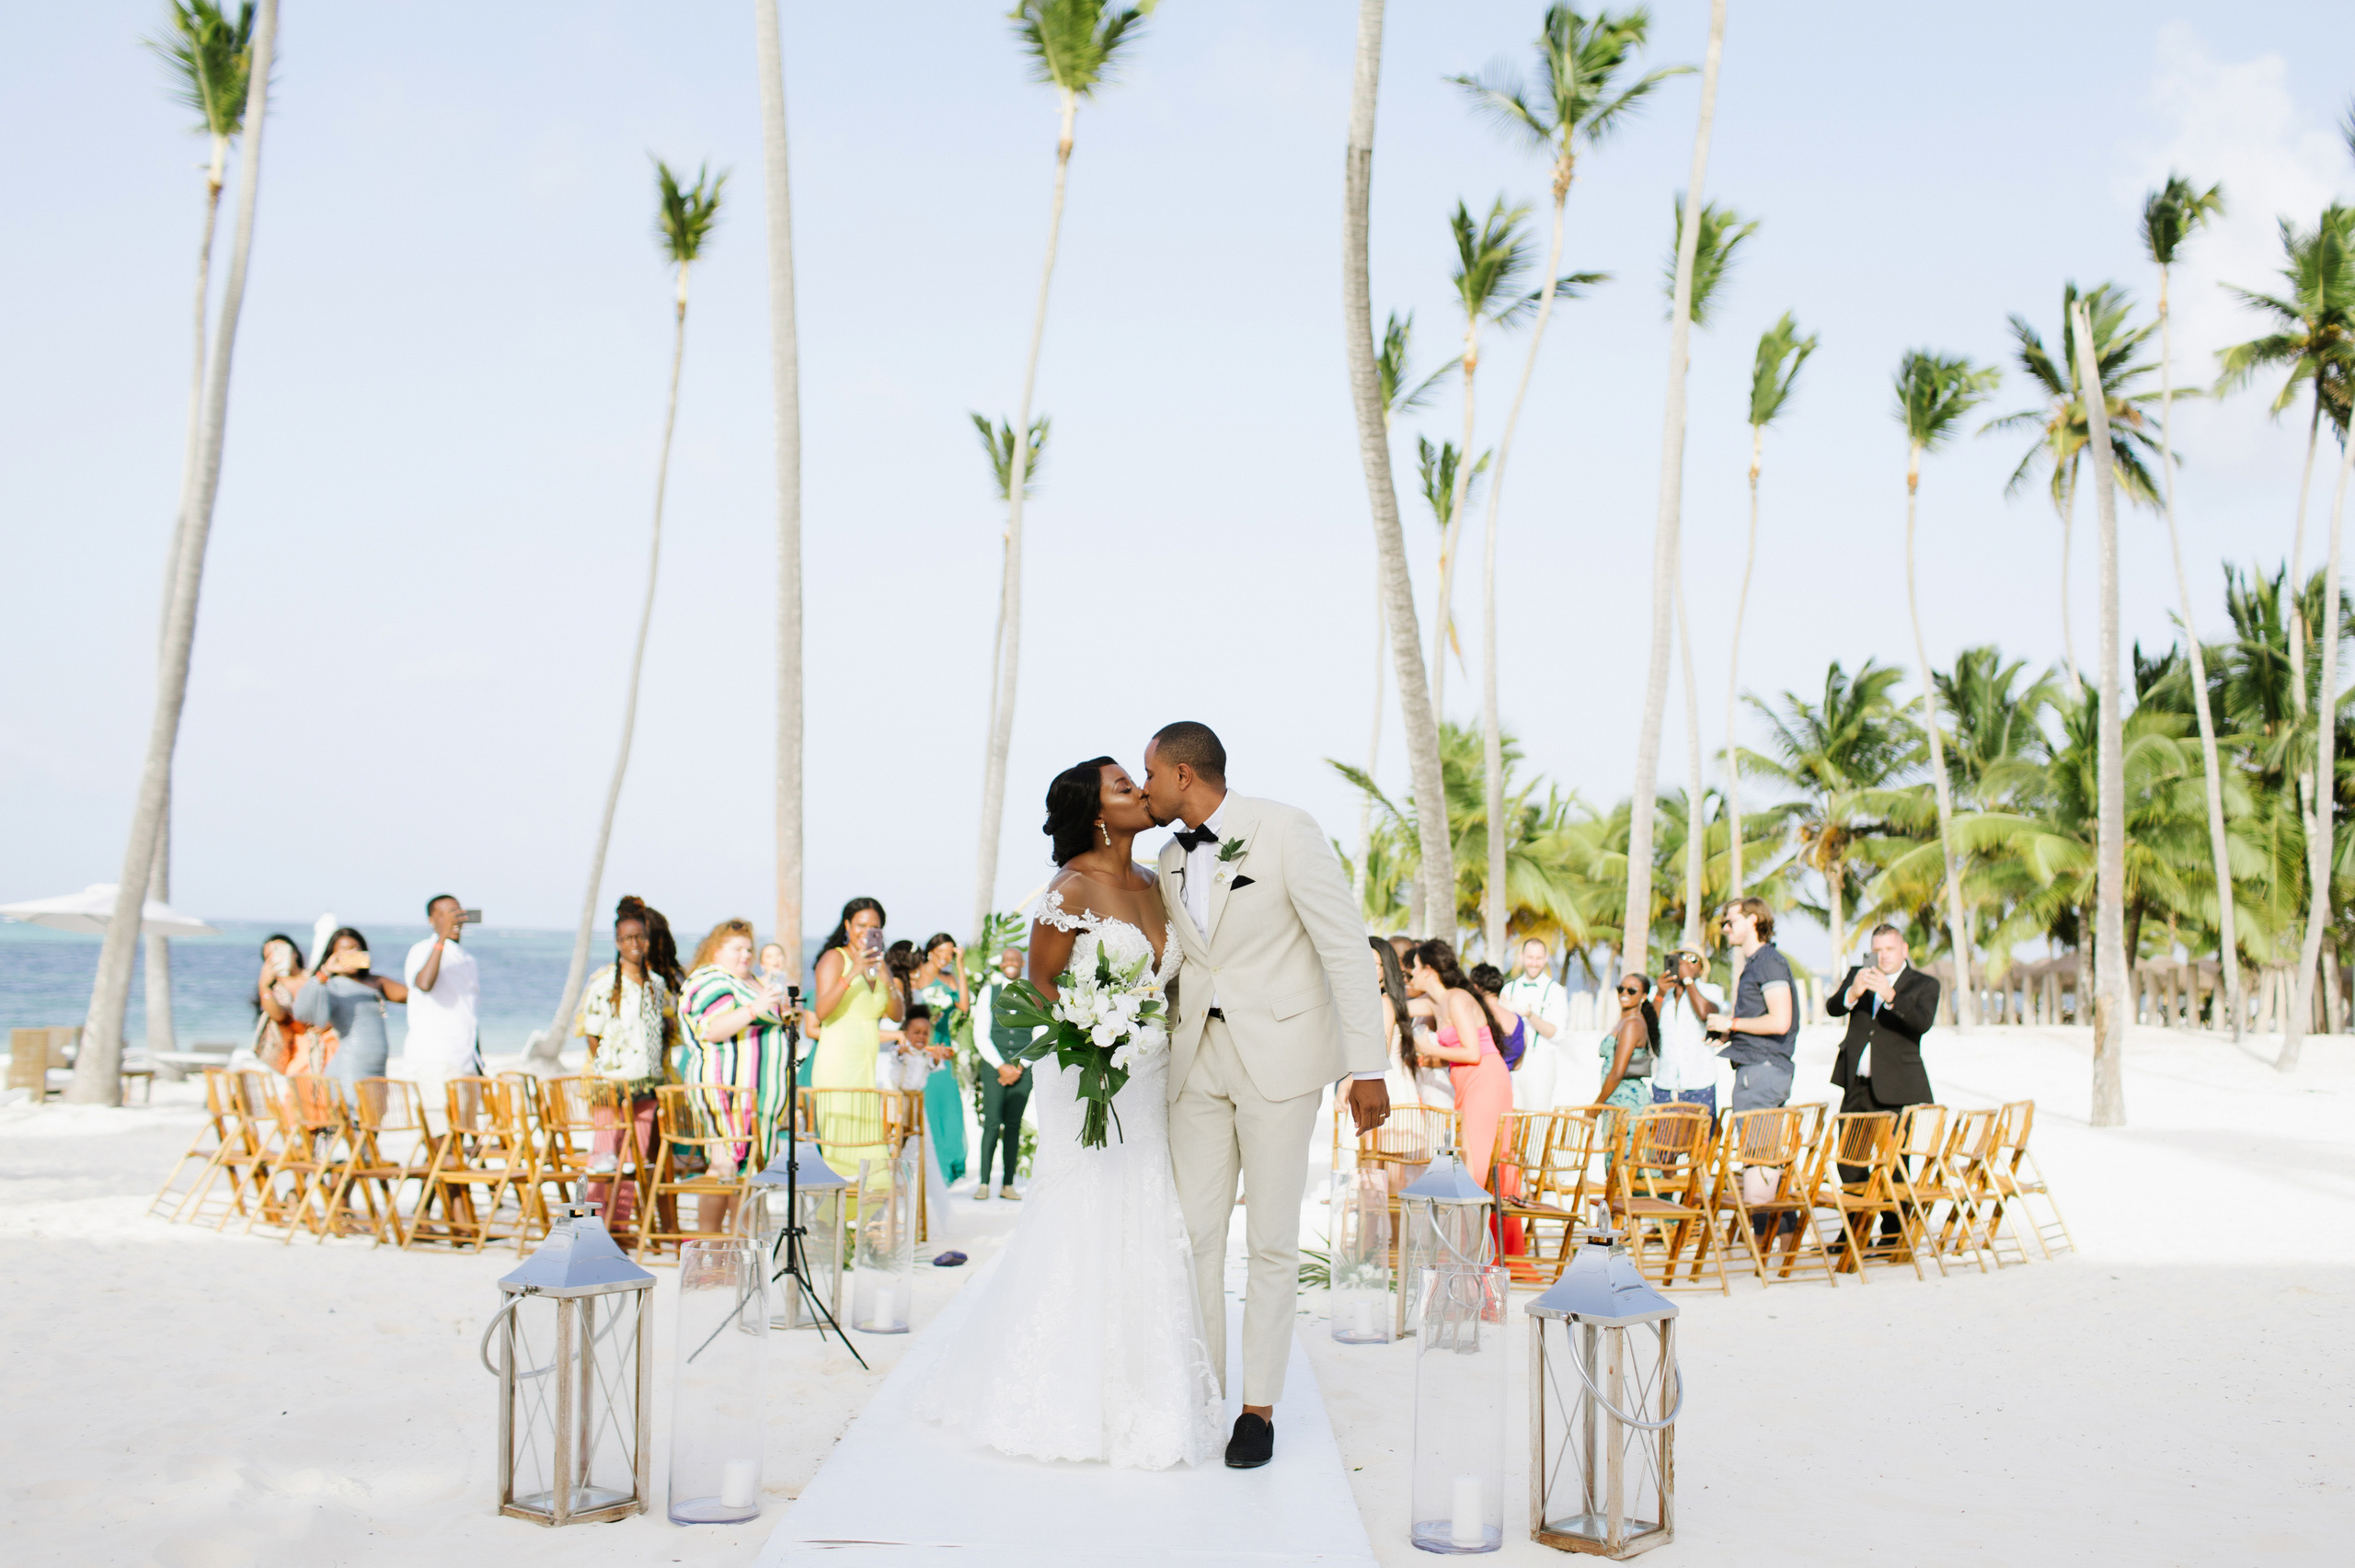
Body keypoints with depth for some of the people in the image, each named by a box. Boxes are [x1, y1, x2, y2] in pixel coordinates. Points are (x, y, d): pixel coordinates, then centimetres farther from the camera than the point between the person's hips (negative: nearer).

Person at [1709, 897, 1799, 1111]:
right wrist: (1728, 1035, 12)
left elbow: (1780, 1022, -21)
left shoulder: (1770, 961, -12)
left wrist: (1731, 1023, -12)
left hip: (1762, 1068, -10)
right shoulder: (1752, 963, 20)